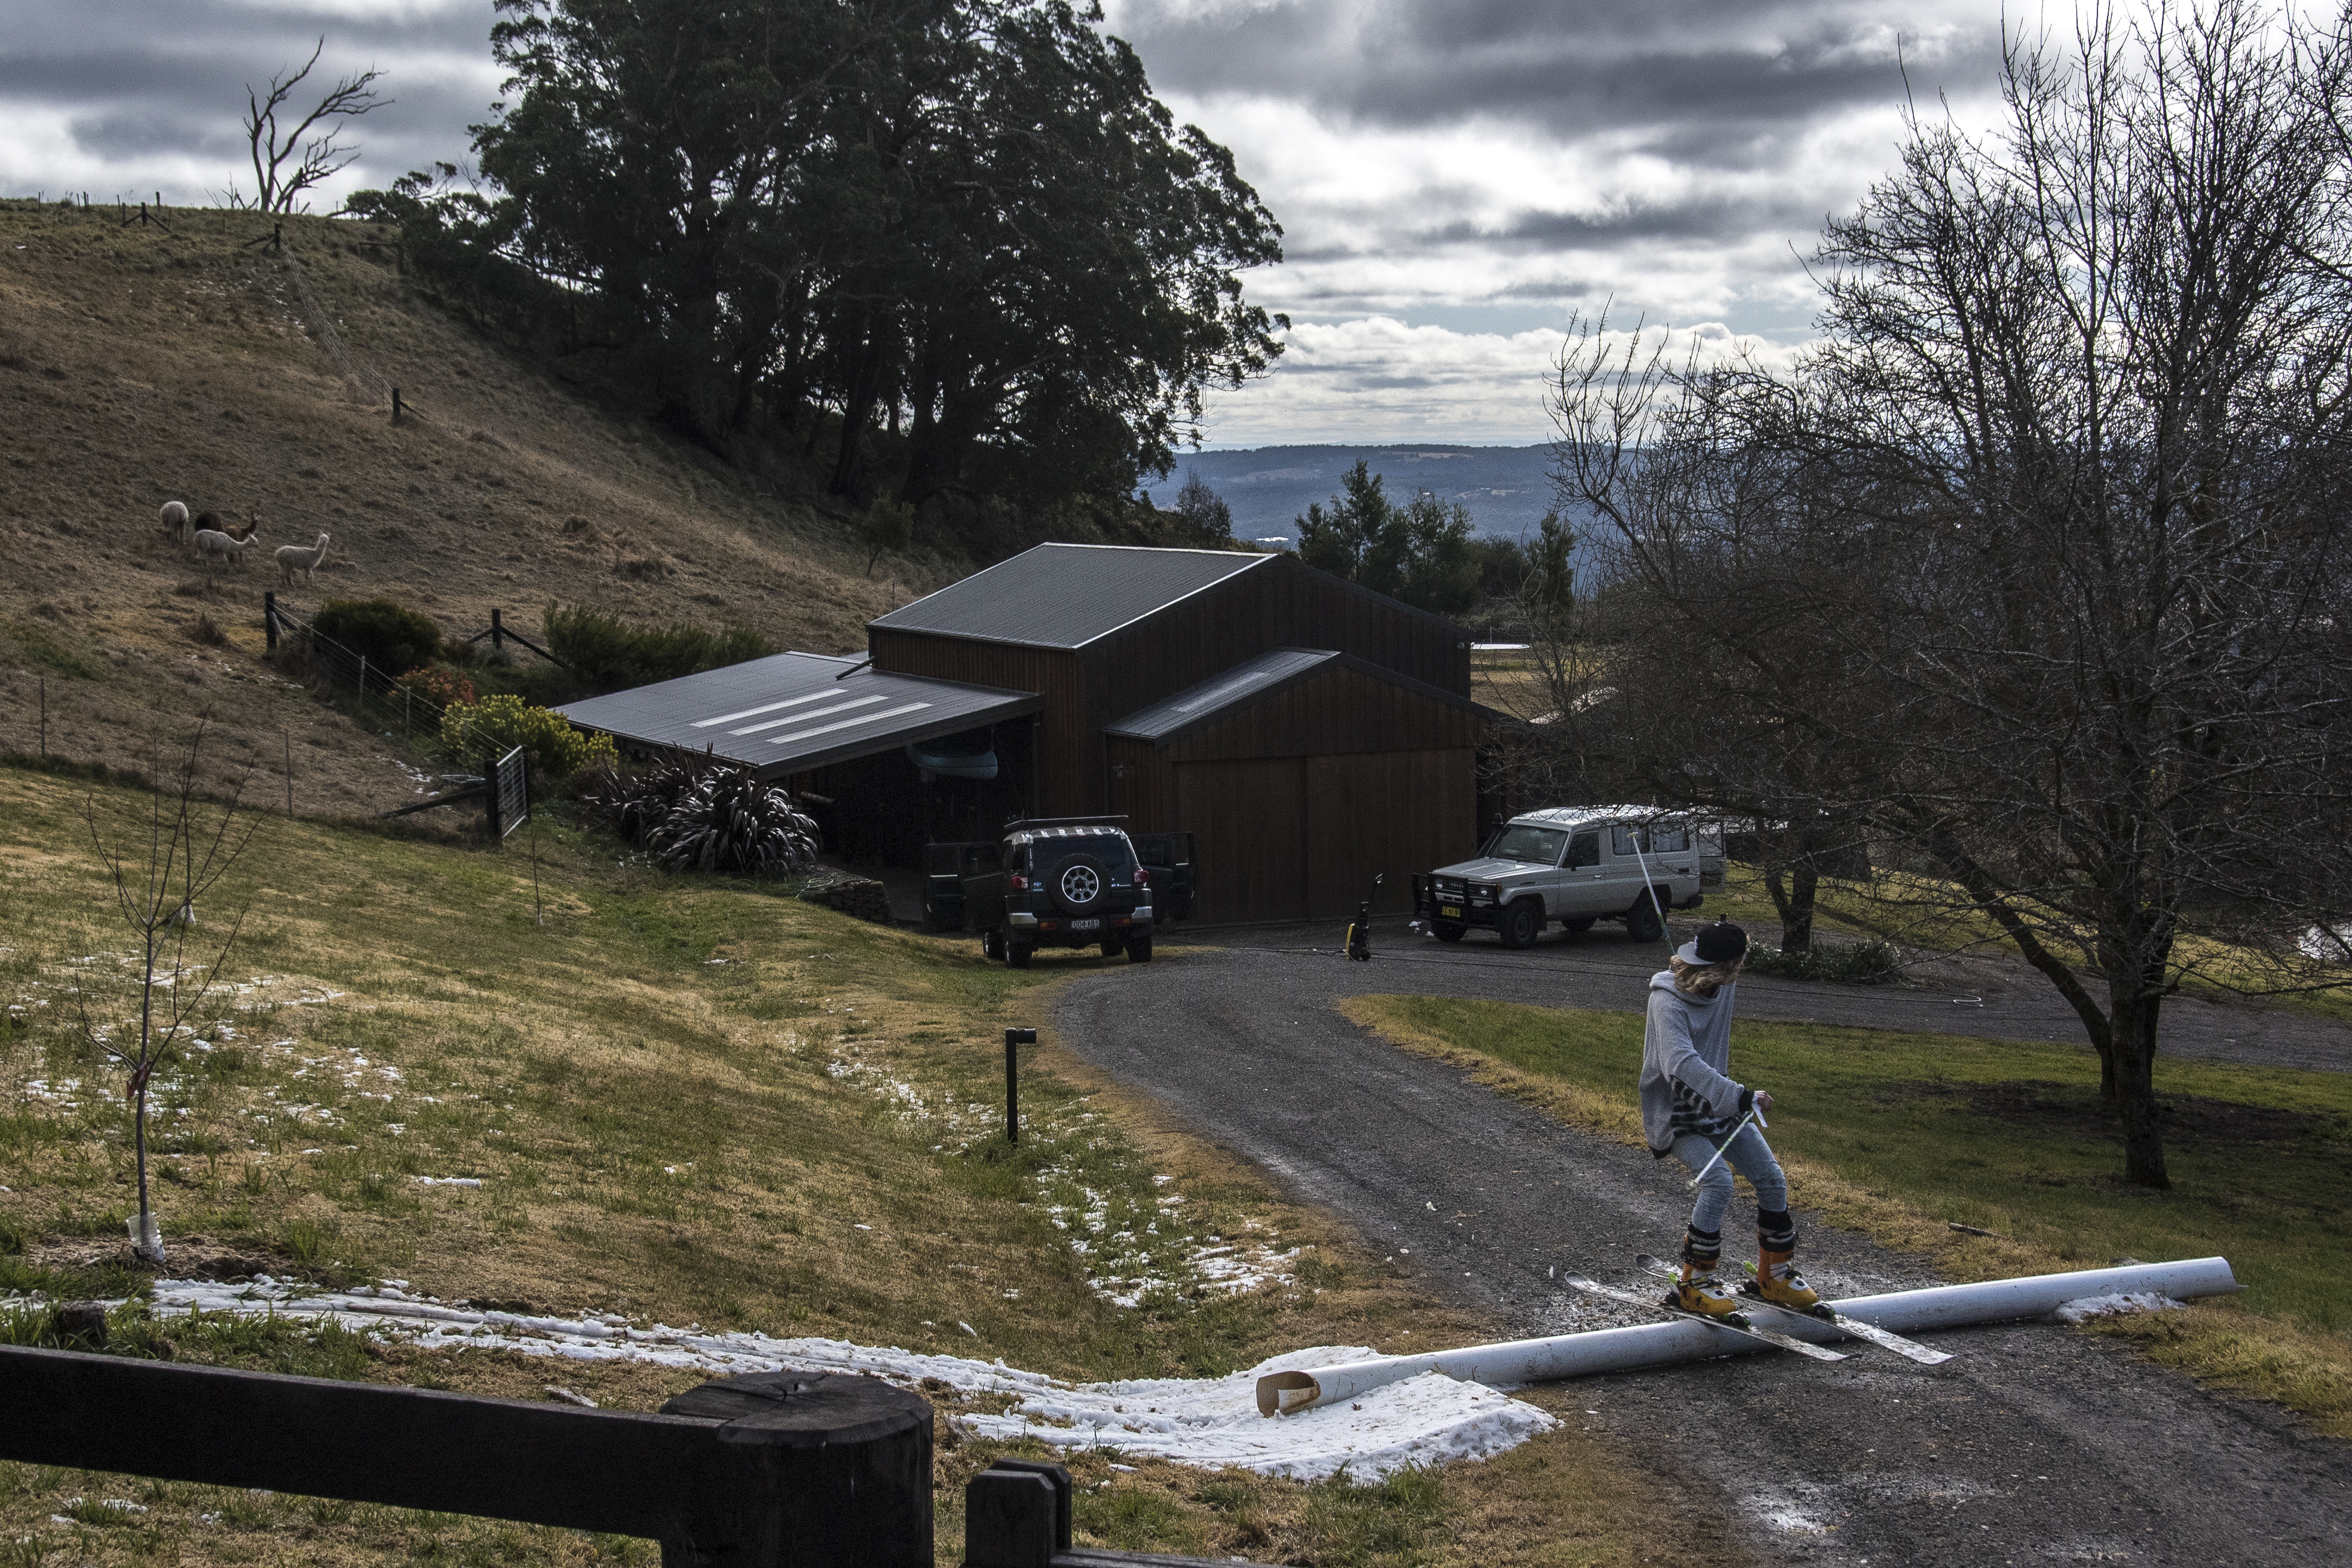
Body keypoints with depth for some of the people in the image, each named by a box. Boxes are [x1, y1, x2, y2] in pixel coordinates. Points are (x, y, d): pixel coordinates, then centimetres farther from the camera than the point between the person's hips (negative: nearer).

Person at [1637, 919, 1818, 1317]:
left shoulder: (1723, 988, -5)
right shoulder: (1667, 1002, -28)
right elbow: (1682, 1065, -42)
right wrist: (1741, 1096, -47)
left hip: (1720, 1108, 8)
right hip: (1675, 1113, -7)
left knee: (1771, 1179, 1)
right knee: (1719, 1182, -26)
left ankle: (1775, 1274, 20)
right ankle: (1695, 1284, -12)